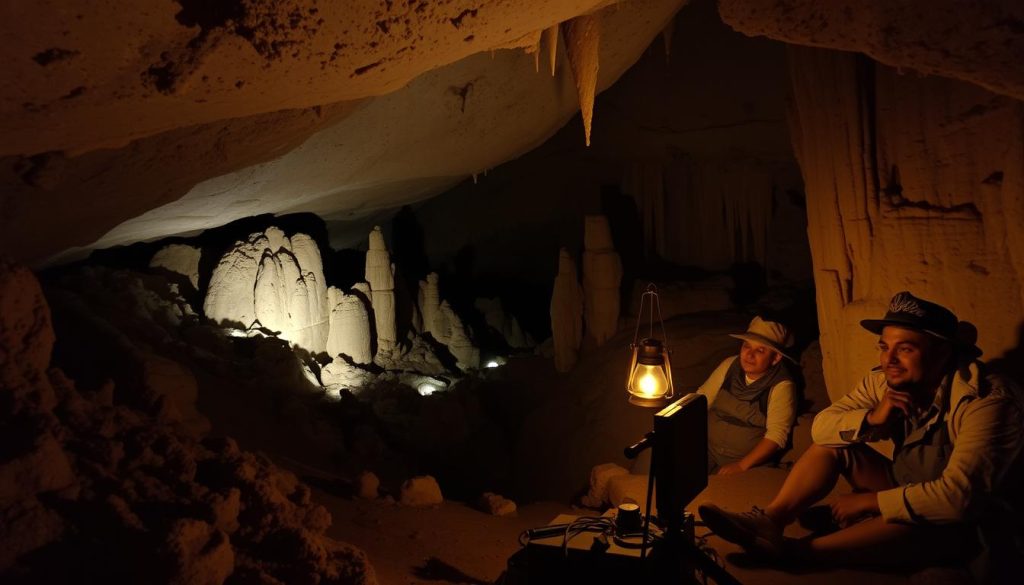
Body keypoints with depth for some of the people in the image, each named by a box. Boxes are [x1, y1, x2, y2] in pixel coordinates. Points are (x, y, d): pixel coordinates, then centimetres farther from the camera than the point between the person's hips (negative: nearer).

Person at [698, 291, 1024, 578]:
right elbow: (820, 427, -9)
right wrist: (871, 418, -28)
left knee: (918, 520, -39)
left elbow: (958, 496, -33)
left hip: (963, 522, -6)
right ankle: (770, 520, -26)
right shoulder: (884, 381, -8)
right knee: (831, 443, -10)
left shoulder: (984, 401, -26)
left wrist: (870, 501, -25)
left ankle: (791, 552, -38)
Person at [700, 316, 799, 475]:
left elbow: (777, 435, -14)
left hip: (749, 460, -4)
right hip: (707, 448, 4)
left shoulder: (781, 386, -9)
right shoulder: (730, 365, 4)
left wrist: (741, 466, -22)